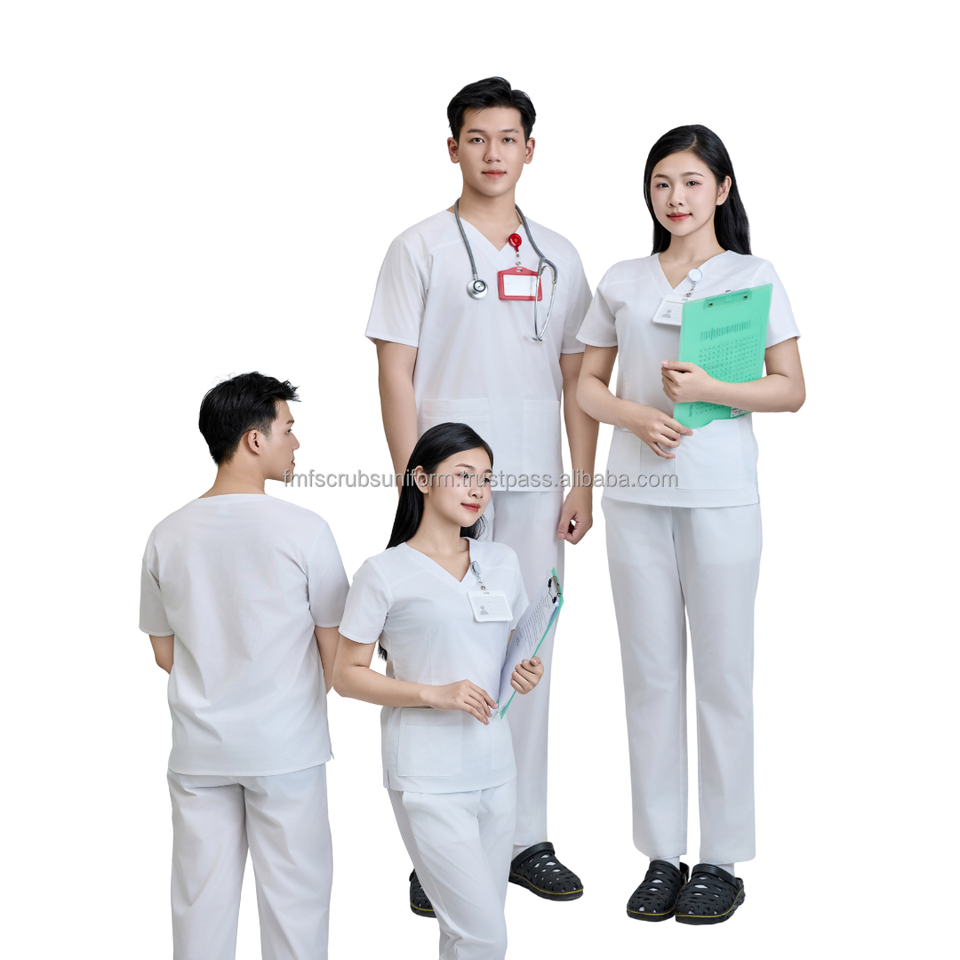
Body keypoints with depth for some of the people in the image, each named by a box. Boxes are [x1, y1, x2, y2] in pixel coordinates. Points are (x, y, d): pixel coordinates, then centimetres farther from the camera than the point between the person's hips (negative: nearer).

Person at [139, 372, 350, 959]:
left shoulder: (168, 536, -2)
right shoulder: (303, 530, -13)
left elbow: (165, 651, 8)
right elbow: (334, 647, -5)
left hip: (198, 748, 4)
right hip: (286, 745, -4)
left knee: (202, 894, 13)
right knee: (294, 889, 9)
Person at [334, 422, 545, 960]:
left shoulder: (502, 562, 10)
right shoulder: (385, 574, -7)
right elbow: (347, 675, -6)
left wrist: (528, 674, -2)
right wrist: (435, 694, -17)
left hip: (497, 771, 6)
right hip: (429, 783, -6)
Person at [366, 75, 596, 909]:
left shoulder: (556, 255, 13)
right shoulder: (420, 248, 1)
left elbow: (576, 378, 13)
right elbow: (395, 373, -3)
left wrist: (583, 484, 6)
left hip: (535, 487, 4)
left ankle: (525, 839, 19)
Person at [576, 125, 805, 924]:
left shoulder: (754, 278, 3)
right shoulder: (621, 282, 11)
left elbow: (792, 389, 0)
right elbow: (588, 384, 13)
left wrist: (708, 388, -15)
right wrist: (635, 415, -8)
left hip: (720, 495, -3)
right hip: (636, 493, 3)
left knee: (723, 673, 2)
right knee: (650, 672, 6)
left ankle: (723, 859, 12)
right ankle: (661, 854, 16)